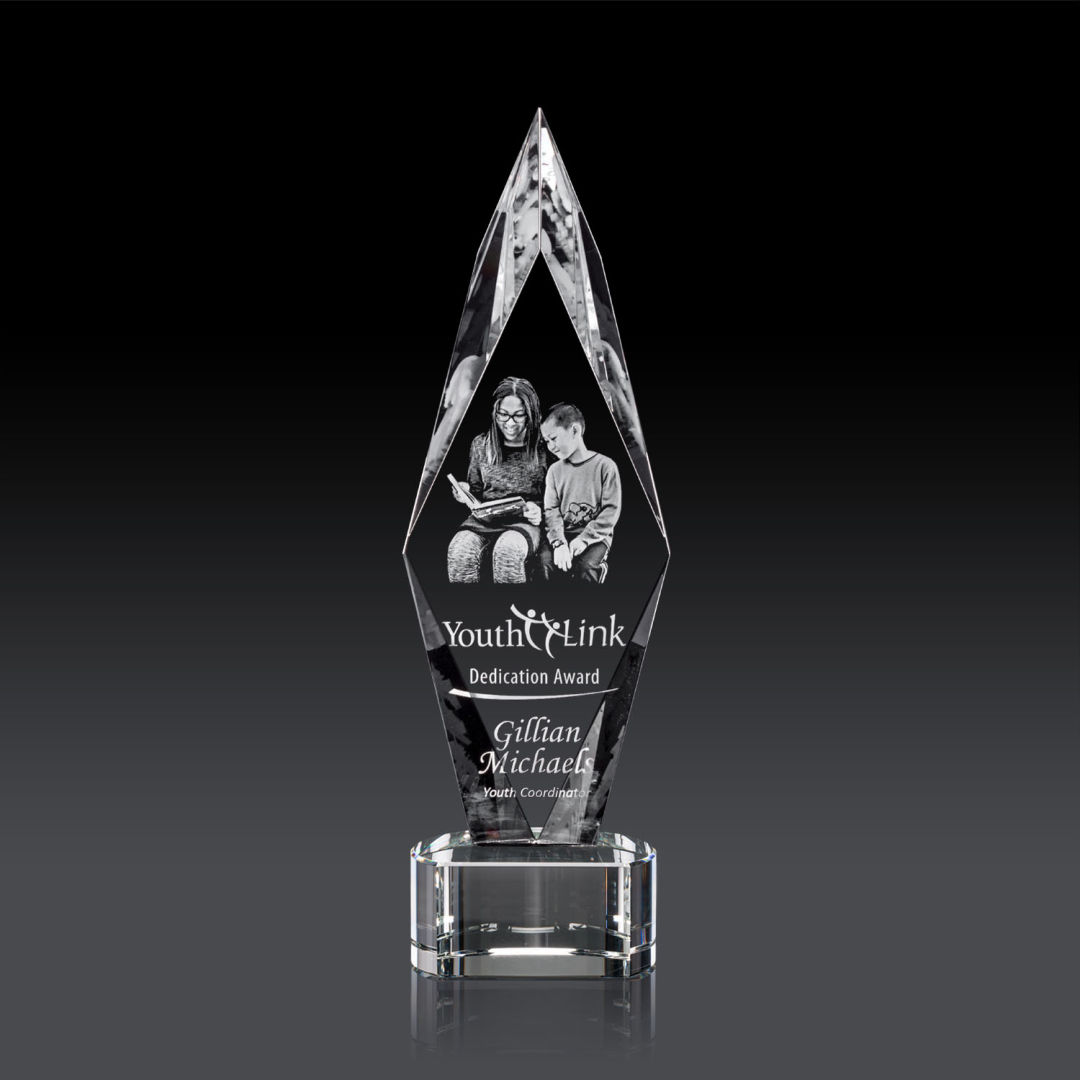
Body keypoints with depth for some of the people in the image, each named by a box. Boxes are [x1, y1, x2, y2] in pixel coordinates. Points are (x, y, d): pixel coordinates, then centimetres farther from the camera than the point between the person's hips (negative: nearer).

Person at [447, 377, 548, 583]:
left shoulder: (542, 449, 0)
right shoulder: (481, 444, 11)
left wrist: (539, 510, -15)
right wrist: (465, 492, 0)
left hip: (525, 522, -3)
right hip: (484, 518, 3)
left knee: (508, 549, -38)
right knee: (460, 549, -32)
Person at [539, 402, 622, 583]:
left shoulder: (605, 466, -3)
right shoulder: (555, 470, 10)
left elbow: (612, 510, -7)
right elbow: (551, 511, 3)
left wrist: (584, 539, -17)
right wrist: (559, 542, -16)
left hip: (595, 536, -3)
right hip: (563, 534, 4)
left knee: (586, 567, -33)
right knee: (542, 561, -26)